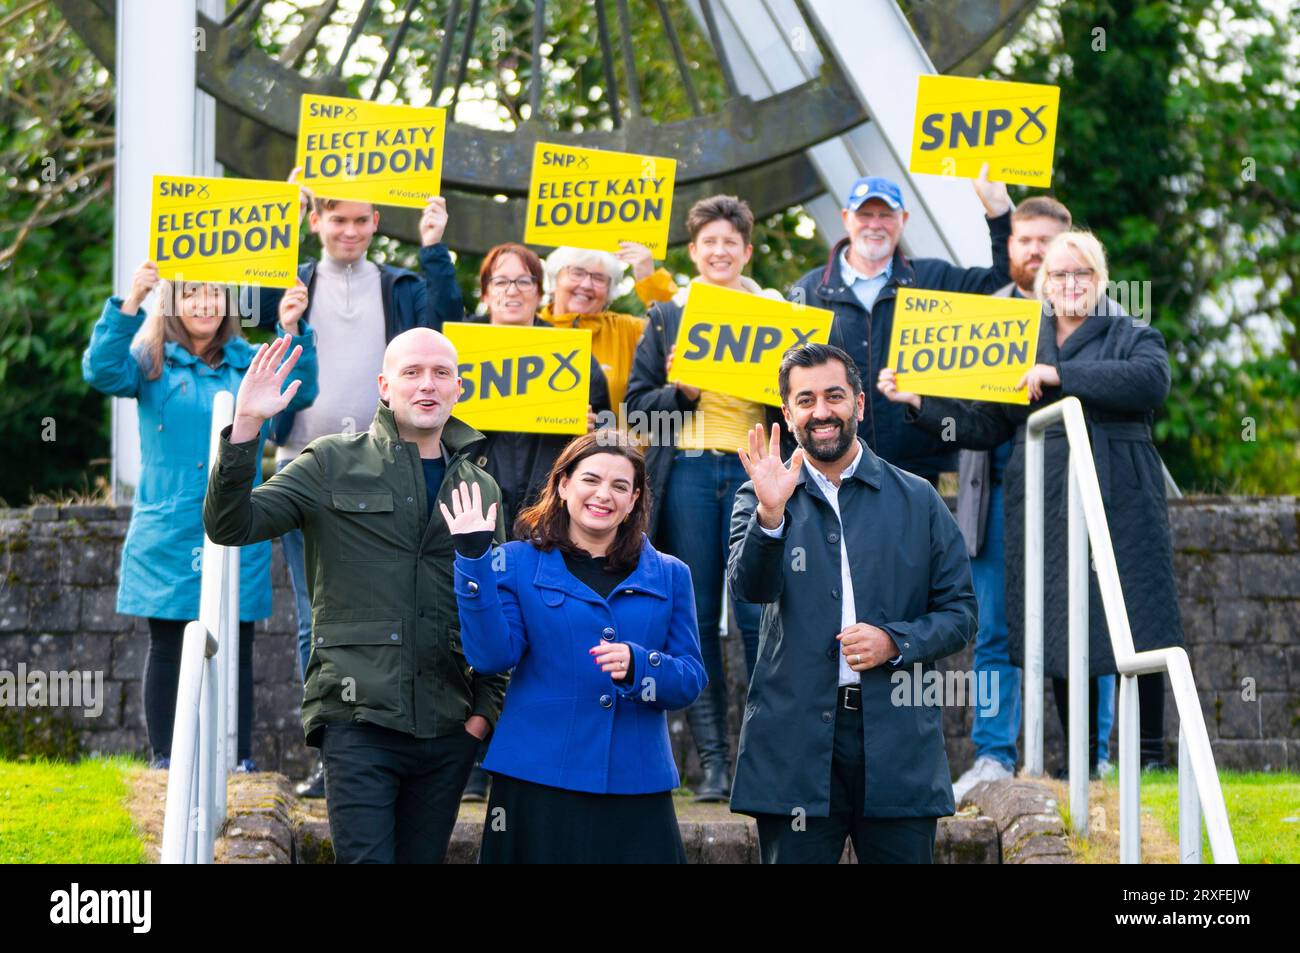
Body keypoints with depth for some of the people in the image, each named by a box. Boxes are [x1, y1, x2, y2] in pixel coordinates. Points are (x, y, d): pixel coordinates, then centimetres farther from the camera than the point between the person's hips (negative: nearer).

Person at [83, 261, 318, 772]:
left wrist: (293, 332, -21)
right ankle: (164, 761, 10)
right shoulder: (151, 364, 3)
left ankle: (242, 761, 7)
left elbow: (298, 393, -6)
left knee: (236, 649, 2)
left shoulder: (250, 364, 9)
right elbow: (102, 371, -15)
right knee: (167, 647, 4)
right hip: (169, 533, -1)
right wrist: (129, 304, -26)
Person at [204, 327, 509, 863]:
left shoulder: (480, 490, 15)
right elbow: (230, 527, -6)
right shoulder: (334, 464, 3)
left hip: (448, 729, 4)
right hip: (359, 720, -4)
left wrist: (487, 706, 7)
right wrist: (245, 427, -18)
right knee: (365, 859, -13)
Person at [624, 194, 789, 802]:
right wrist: (682, 392, -7)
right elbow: (636, 402, 11)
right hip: (686, 471, 1)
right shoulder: (666, 317, 14)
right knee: (696, 618, 0)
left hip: (754, 471, -1)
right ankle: (713, 761, 3)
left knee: (758, 615, -9)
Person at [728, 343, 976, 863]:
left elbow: (960, 611, 9)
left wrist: (894, 642, -9)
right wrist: (769, 514, -28)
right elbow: (752, 587, -10)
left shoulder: (918, 500, 10)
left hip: (899, 742, 1)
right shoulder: (761, 498, 7)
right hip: (797, 739, -1)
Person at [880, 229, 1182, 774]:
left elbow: (1151, 381, -16)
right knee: (1060, 634, 2)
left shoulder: (1131, 337, 7)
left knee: (1136, 629, -6)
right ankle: (1083, 764, 9)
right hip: (1046, 510, 3)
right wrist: (917, 401, 6)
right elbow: (982, 427, 18)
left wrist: (1060, 374, -18)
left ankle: (1151, 759, 1)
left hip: (1120, 505, -3)